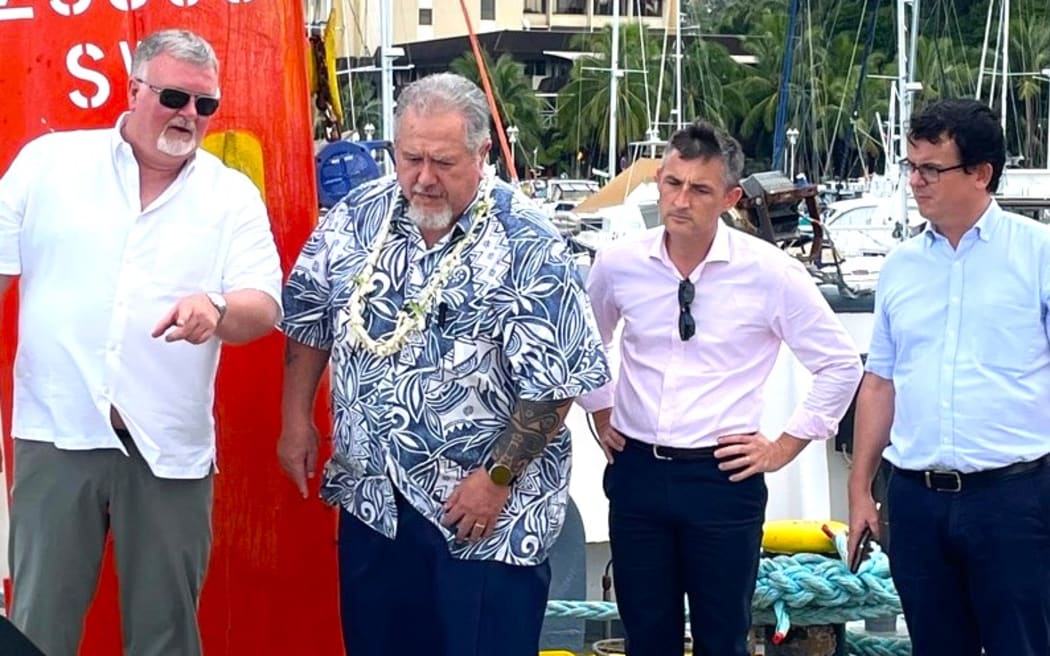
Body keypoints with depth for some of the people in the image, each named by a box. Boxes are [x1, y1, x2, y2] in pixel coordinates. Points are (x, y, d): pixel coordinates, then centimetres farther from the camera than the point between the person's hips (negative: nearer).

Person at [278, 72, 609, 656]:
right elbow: (309, 322, 13)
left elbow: (554, 379, -15)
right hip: (371, 497, 5)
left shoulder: (528, 245, -15)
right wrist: (297, 421, 9)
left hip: (485, 509, -5)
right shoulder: (356, 218, 0)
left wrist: (498, 478, -16)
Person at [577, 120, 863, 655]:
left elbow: (840, 364, 0)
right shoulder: (618, 262, -1)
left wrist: (785, 446, 0)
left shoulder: (770, 272, -9)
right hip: (636, 471, 3)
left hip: (723, 477, -3)